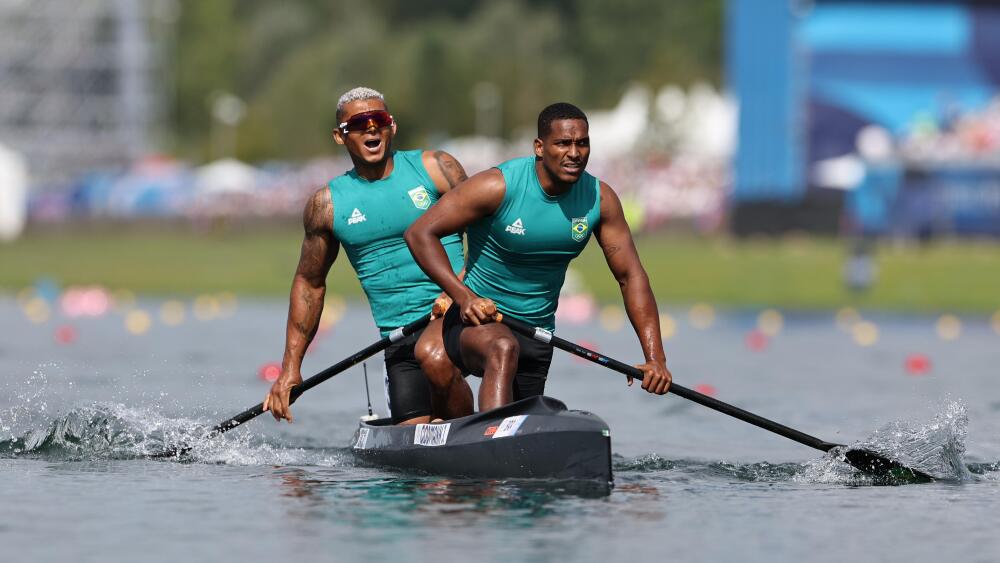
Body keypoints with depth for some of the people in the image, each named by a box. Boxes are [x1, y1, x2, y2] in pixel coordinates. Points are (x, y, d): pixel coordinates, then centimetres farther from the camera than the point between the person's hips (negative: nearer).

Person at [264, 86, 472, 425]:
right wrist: (290, 367, 14)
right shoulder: (327, 204, 9)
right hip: (398, 340, 3)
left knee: (433, 354, -35)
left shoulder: (433, 168, 3)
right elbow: (309, 283, 18)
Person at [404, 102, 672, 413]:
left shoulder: (599, 199, -5)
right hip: (475, 320, -6)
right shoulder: (499, 186, -18)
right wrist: (463, 296, -29)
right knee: (503, 349, -39)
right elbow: (420, 233, -17)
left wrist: (655, 358, -11)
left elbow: (631, 276, -1)